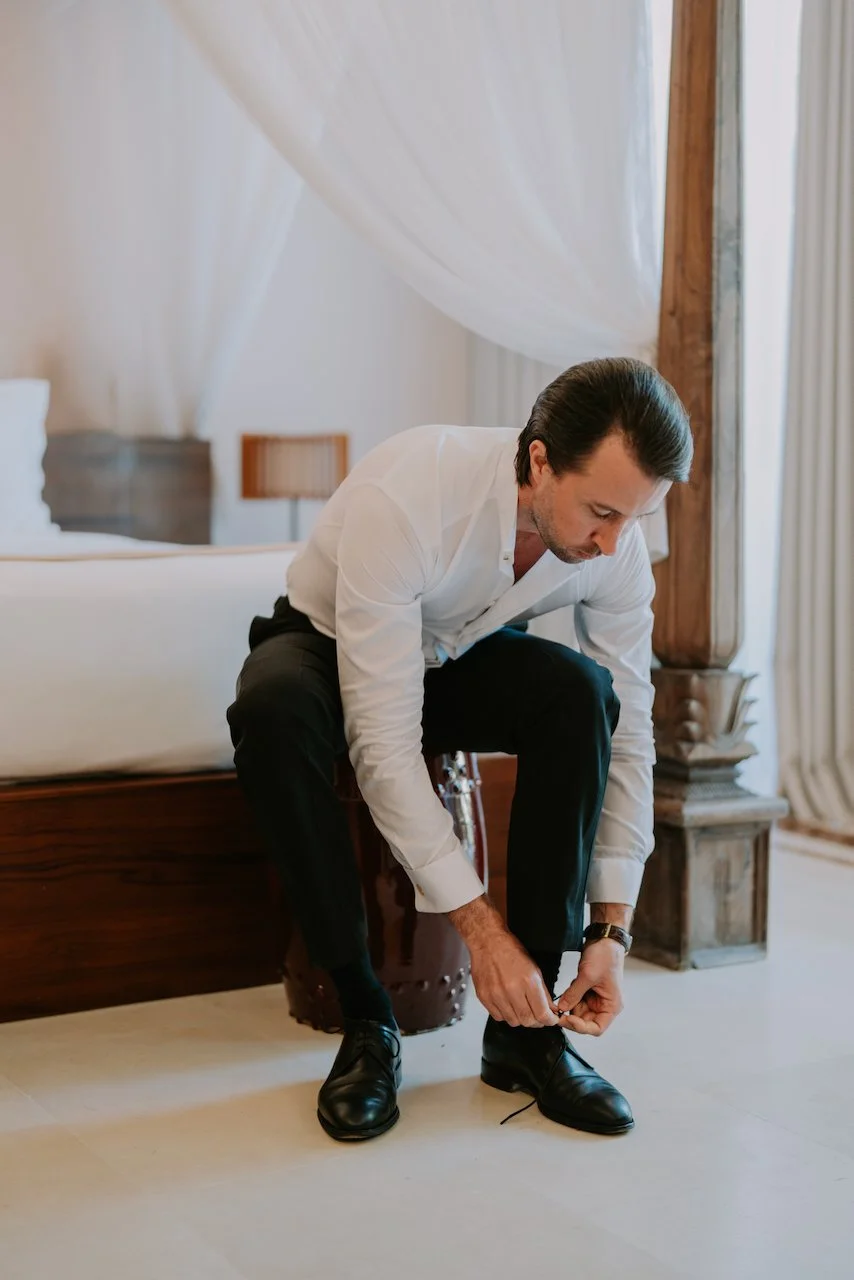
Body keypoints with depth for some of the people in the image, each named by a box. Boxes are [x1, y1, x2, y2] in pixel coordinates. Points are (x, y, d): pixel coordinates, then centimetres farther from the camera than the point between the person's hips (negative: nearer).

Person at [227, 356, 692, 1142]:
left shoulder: (617, 546, -23)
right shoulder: (406, 496, -39)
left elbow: (627, 739, -15)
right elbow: (382, 739, -39)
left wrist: (611, 930, -19)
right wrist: (480, 925, -38)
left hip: (461, 659, 3)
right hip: (330, 644, -3)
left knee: (580, 690, -30)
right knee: (272, 709, -39)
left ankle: (526, 1026, -20)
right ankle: (365, 1019, -24)